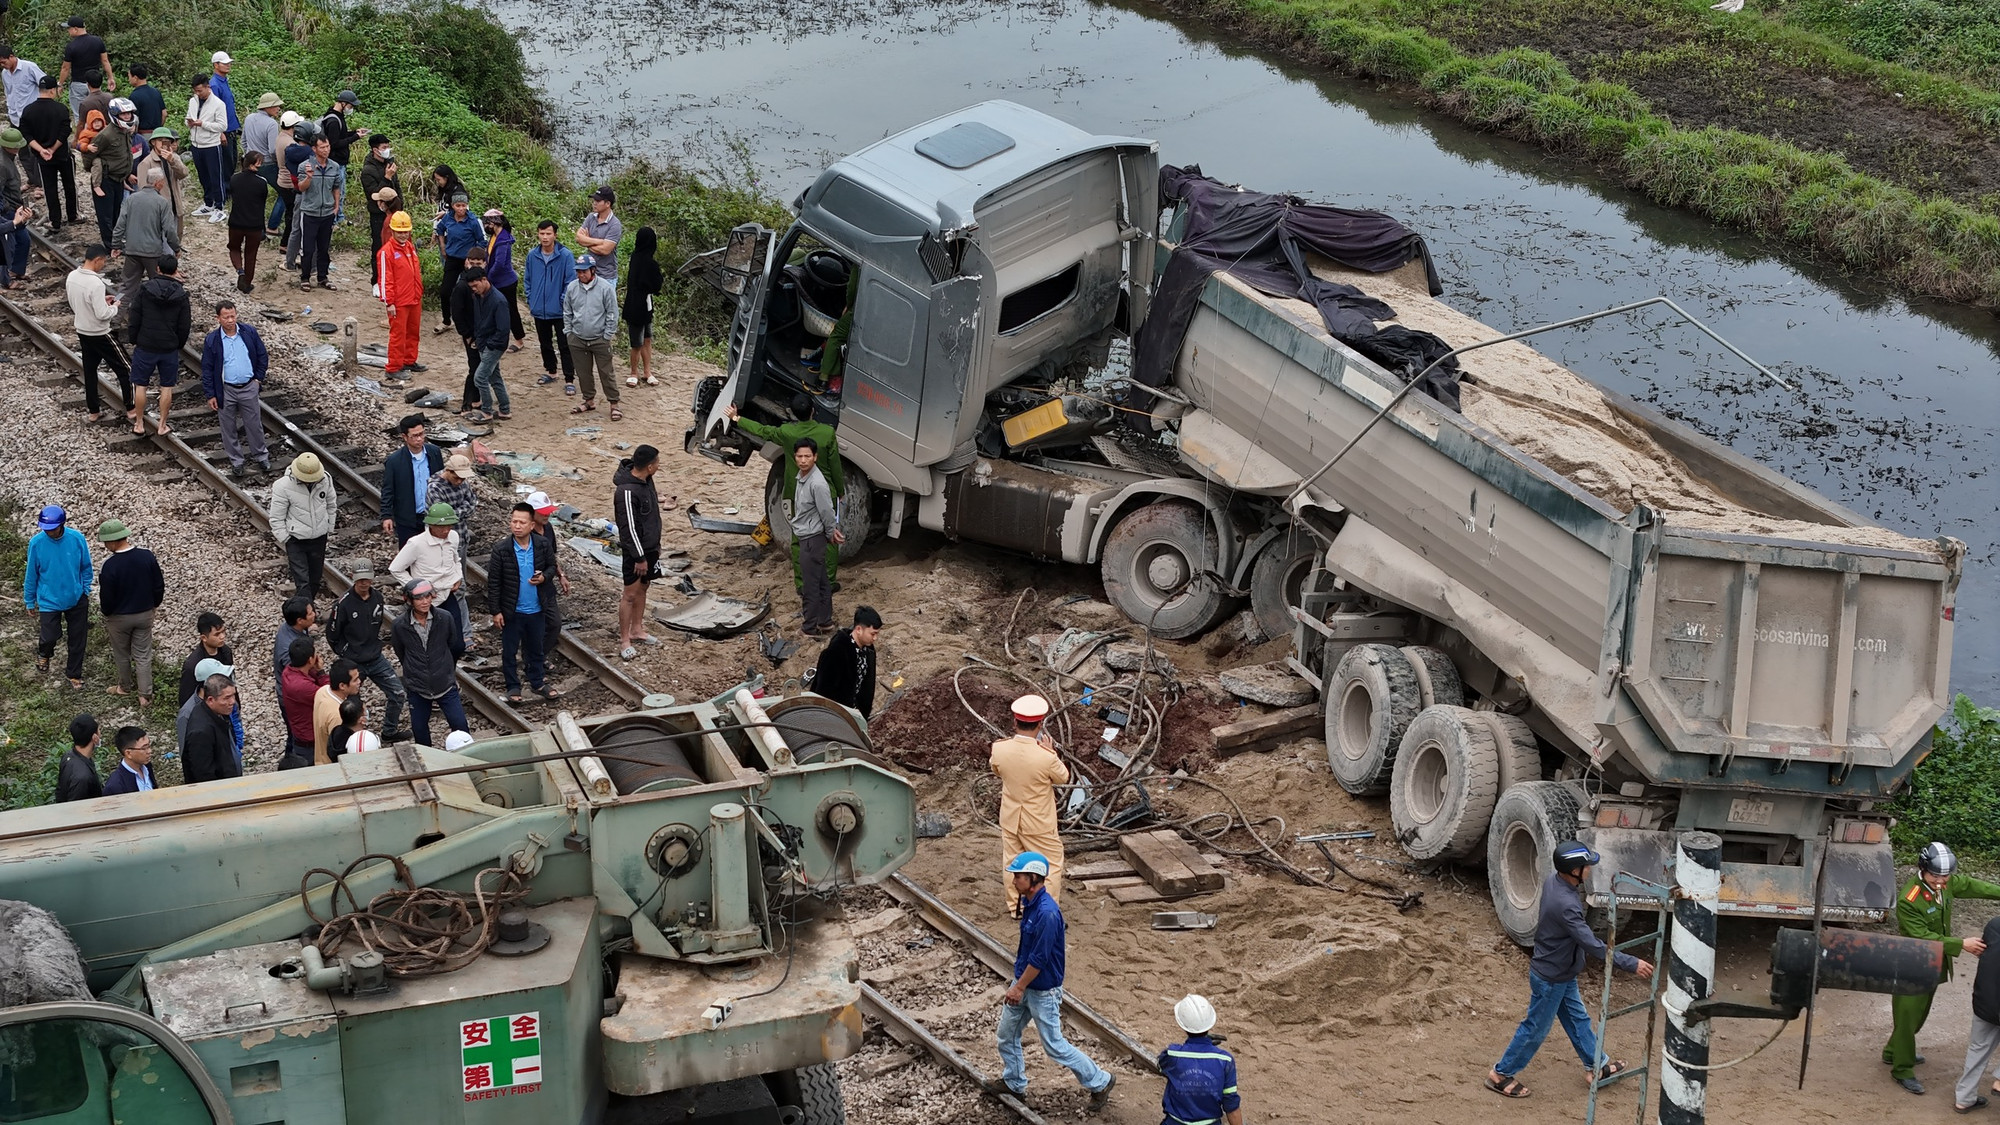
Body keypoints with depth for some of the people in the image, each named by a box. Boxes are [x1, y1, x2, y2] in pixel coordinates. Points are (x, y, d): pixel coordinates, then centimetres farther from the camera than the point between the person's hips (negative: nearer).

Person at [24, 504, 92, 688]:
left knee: (77, 639, 11)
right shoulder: (36, 543, -18)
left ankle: (74, 673, 33)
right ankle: (44, 653, 38)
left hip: (76, 599, 1)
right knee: (50, 636, 0)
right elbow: (31, 574, -5)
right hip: (49, 601, -1)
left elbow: (86, 567, 0)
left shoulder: (77, 539, -16)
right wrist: (30, 601, 3)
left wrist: (86, 590, 2)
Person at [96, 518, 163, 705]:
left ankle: (125, 686, 39)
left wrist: (106, 613, 4)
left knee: (121, 654, 20)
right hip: (145, 614, 3)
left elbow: (106, 597, -17)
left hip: (119, 617, -3)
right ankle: (145, 695, 15)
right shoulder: (147, 556, -13)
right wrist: (154, 605, 15)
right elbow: (159, 585, -3)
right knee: (143, 655, 13)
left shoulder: (110, 565, -26)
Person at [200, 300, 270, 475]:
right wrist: (210, 395, -6)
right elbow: (207, 369, -5)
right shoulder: (211, 340, -10)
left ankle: (261, 455, 30)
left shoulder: (249, 333, -6)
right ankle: (236, 461, 25)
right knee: (228, 428, 11)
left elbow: (262, 356, 5)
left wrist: (258, 378, 1)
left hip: (249, 388, 1)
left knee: (254, 424, 12)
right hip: (225, 390, -1)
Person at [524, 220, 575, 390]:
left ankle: (569, 380, 4)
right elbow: (527, 280, 10)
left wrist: (564, 302, -13)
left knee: (564, 346, 0)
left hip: (560, 311, -4)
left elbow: (571, 281, -10)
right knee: (545, 343, 20)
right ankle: (550, 371, 37)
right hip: (539, 310, 4)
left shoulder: (565, 255, -14)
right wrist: (531, 301, 5)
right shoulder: (532, 255, -2)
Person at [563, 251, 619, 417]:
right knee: (584, 372, 14)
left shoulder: (606, 288, -12)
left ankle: (614, 404, 8)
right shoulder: (572, 288, -1)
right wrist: (568, 332, 5)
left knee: (606, 373, 1)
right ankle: (589, 400, 30)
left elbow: (612, 314, -7)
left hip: (600, 340, -4)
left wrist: (606, 336, -8)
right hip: (577, 340, 4)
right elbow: (567, 312, 10)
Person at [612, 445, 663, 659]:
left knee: (643, 587, 19)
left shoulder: (645, 480, 1)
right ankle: (624, 641, 7)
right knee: (630, 594, -1)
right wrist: (639, 557, -20)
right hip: (635, 550, -9)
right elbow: (629, 527, -24)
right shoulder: (627, 491, -28)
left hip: (650, 546, 9)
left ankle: (637, 630, 32)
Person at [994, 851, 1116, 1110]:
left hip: (1043, 990, -9)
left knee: (1054, 1046, 4)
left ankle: (1100, 1082, 20)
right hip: (1023, 983, 9)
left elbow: (1039, 958, -27)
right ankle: (1014, 1083, 41)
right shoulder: (1029, 902, -1)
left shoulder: (1047, 913, -31)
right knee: (1006, 1035, 19)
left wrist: (1019, 987, -18)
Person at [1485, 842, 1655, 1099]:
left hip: (1562, 973, 9)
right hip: (1550, 978, -9)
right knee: (1535, 1029, 9)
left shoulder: (1554, 879, -9)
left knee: (1578, 1018, 23)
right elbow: (1593, 946, -35)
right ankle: (1500, 1075, 24)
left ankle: (1596, 1066, 40)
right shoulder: (1565, 905, -38)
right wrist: (1631, 964, -30)